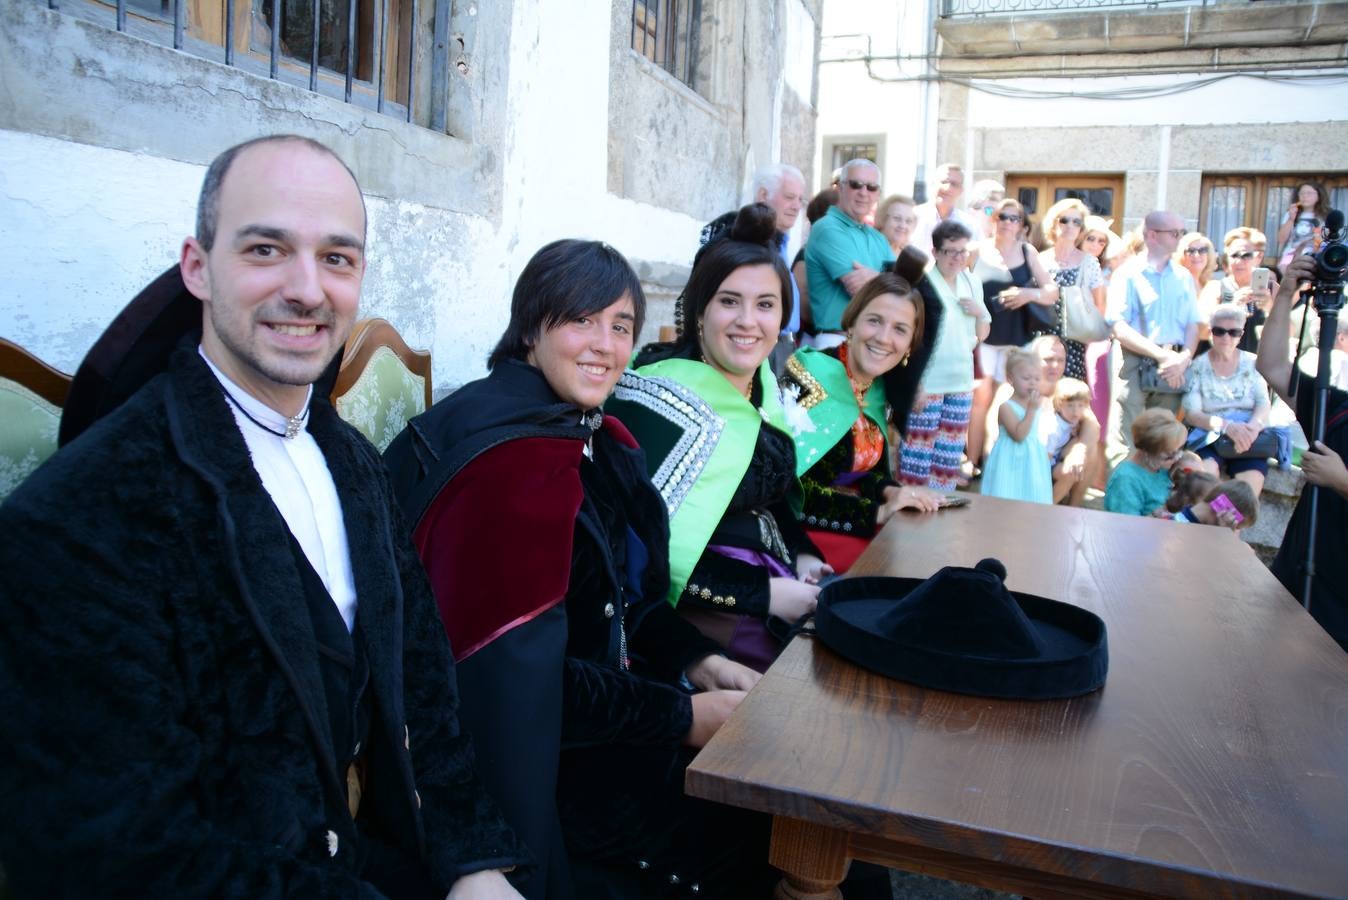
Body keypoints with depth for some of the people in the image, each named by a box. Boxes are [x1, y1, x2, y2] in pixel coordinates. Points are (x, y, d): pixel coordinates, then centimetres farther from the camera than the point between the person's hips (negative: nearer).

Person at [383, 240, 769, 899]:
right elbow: (517, 677, -25)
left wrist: (701, 662, -2)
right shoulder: (512, 456, -24)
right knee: (766, 833, -4)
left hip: (593, 694, 9)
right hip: (533, 753, -8)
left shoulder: (590, 435, 5)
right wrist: (684, 716, -18)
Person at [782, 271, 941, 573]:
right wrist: (877, 512, -22)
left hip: (852, 510, 7)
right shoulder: (808, 378, -18)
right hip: (800, 528, -7)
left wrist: (891, 492, -6)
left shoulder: (882, 390, 3)